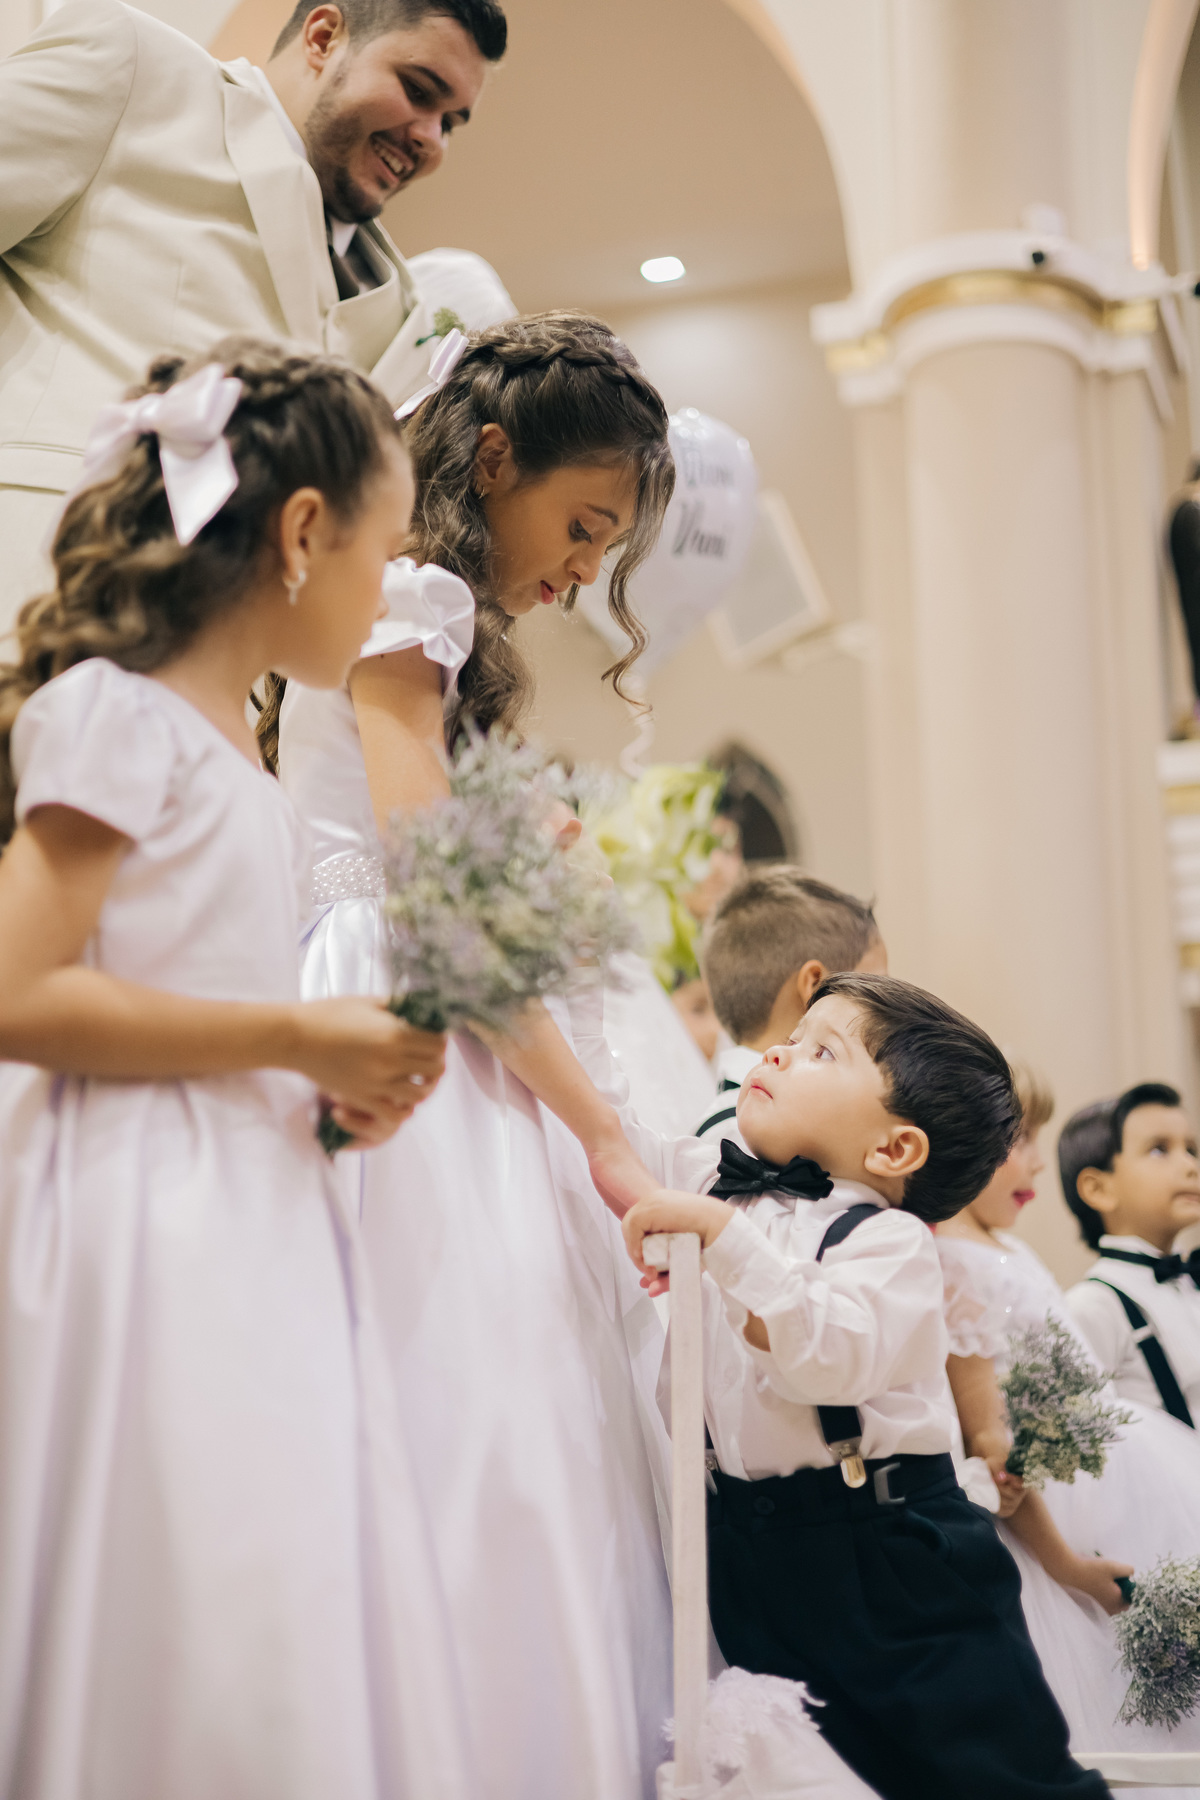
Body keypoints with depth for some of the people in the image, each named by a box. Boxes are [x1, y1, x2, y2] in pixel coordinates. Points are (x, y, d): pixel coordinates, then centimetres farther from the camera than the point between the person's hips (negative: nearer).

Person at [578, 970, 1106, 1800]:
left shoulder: (892, 1240, -14)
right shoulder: (713, 1183, 6)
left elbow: (832, 1353, -30)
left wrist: (721, 1233, -34)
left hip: (892, 1563, -5)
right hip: (755, 1551, 6)